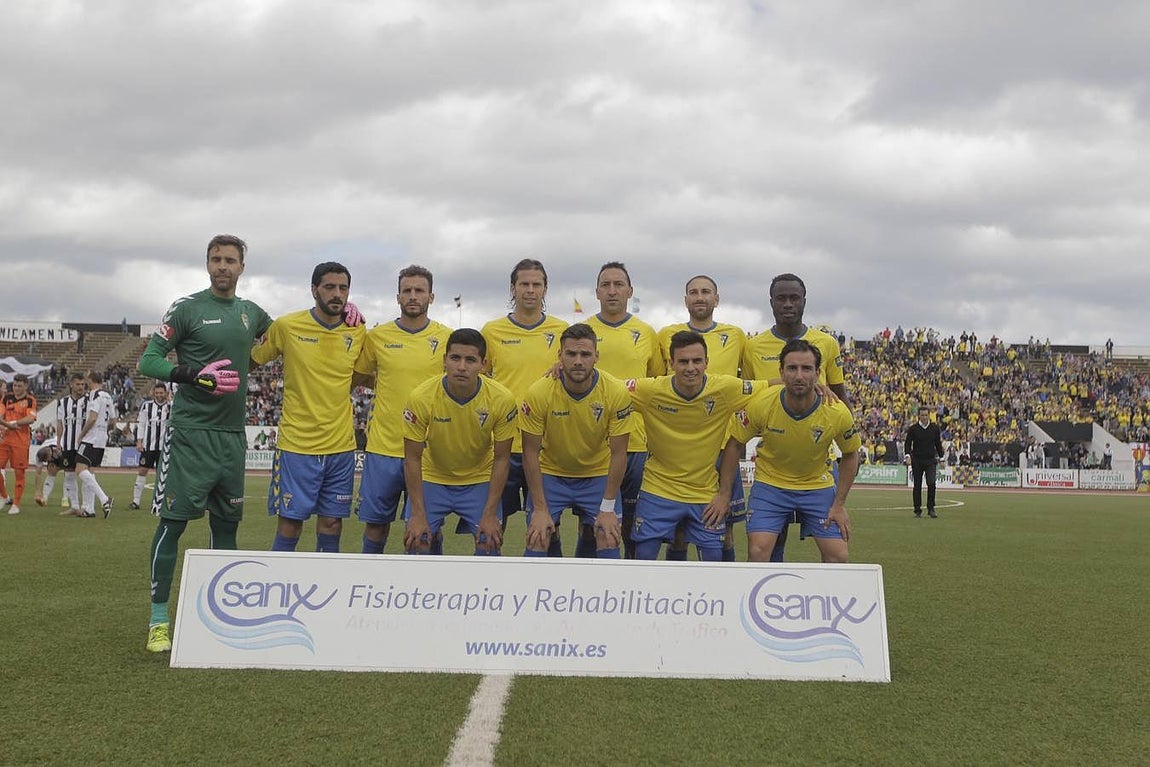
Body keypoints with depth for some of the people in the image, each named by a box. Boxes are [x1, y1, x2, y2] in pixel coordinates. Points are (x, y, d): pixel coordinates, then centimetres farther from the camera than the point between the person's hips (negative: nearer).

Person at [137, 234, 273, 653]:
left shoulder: (251, 312, 12)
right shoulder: (188, 307, -4)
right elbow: (148, 360, -5)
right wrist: (194, 375, -21)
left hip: (232, 434, 6)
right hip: (191, 433, -5)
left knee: (227, 523, 12)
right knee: (173, 521, -5)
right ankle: (159, 619, 4)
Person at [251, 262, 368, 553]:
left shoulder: (357, 331, 4)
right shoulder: (286, 326, -5)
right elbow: (253, 360, 9)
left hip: (341, 445, 3)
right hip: (297, 444, -3)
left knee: (332, 524, 8)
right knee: (290, 525, 0)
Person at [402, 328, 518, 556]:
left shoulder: (503, 399, -21)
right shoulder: (421, 398, -22)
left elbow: (501, 458, -10)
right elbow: (412, 458, -13)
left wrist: (490, 514, -12)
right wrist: (418, 515, -14)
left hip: (480, 481, 0)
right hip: (432, 479, 0)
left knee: (489, 544, -9)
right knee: (417, 543, -10)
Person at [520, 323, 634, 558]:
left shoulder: (617, 393, -20)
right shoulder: (538, 393, -22)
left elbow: (618, 454, -11)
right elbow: (530, 453, -13)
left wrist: (608, 508, -11)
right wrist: (540, 509, -13)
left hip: (598, 475, 1)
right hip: (550, 474, 0)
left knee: (609, 545, -7)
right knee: (537, 544, -8)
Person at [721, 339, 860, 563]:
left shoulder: (838, 413, -19)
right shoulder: (760, 404, -23)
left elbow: (850, 455, -1)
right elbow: (735, 444, -7)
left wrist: (839, 505, -3)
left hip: (818, 486, 1)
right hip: (770, 484, -1)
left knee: (838, 557, -3)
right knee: (757, 553, -16)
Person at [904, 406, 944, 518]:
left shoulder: (935, 428, 5)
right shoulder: (913, 428, -1)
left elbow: (938, 444, 13)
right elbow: (908, 443, -2)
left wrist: (941, 457, 10)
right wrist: (908, 455, -18)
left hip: (931, 460, 0)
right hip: (917, 460, 0)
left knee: (931, 483, -13)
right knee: (917, 486, 5)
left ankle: (931, 509, -3)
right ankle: (917, 510, 13)